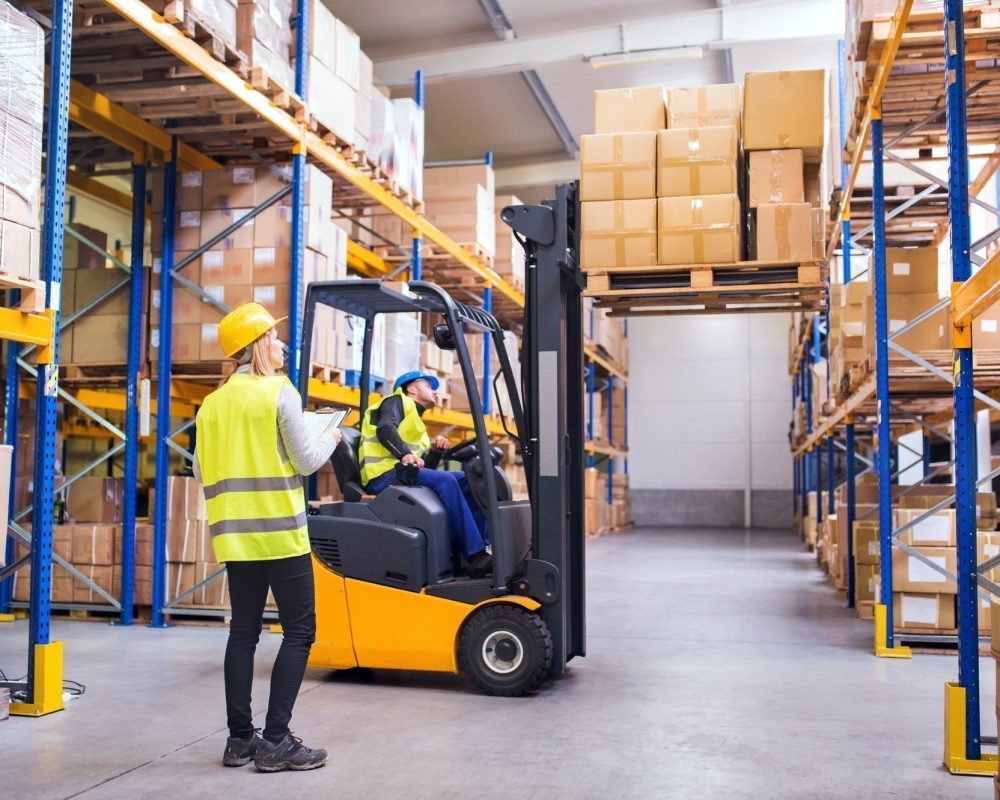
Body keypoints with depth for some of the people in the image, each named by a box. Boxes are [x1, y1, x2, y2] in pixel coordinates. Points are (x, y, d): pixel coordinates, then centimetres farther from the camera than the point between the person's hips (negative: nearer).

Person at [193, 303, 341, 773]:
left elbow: (201, 472, 12)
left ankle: (240, 738, 14)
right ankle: (276, 740, -4)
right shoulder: (279, 391, -8)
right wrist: (330, 439, 10)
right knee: (299, 631, -1)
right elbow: (307, 461, -9)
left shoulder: (212, 403, 10)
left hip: (235, 535, 7)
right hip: (280, 532, -6)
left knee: (243, 632, 11)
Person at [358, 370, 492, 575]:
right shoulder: (397, 401, 10)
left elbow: (425, 467, 22)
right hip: (385, 475, -8)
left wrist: (435, 451, 4)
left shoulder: (418, 426, 33)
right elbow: (385, 429, -14)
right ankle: (475, 555, -35)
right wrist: (404, 453, -31)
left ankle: (485, 545, -19)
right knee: (445, 480, -31)